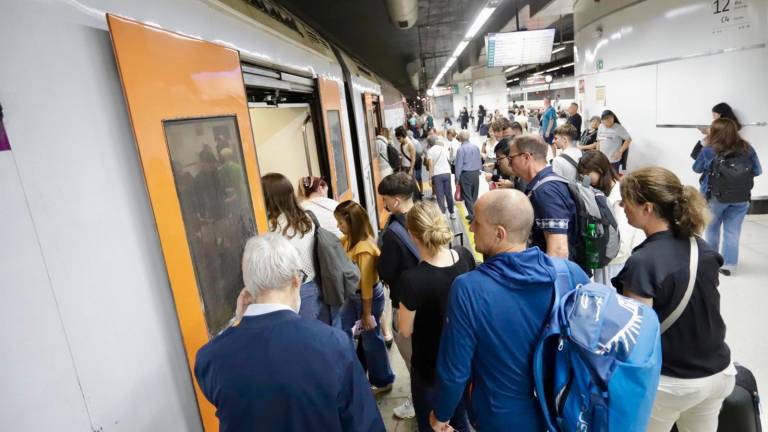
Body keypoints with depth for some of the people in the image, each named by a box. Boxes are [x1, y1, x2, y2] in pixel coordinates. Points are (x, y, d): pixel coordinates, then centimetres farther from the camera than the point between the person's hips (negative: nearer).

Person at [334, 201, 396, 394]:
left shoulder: (364, 248, -28)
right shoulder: (349, 240, -2)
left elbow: (367, 283, -23)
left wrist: (367, 314, -18)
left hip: (369, 297, -9)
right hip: (353, 295, 9)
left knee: (371, 339, 9)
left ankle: (383, 381, 31)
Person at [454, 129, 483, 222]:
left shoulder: (461, 149, -12)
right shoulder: (476, 147, 3)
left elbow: (459, 165, -11)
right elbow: (480, 161, 8)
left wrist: (457, 179, -4)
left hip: (466, 174, -5)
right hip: (476, 173, 6)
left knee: (467, 196, 0)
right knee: (474, 196, 15)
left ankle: (473, 216, -5)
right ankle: (473, 214, 24)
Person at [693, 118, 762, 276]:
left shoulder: (708, 151, -12)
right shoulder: (747, 149, -3)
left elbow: (697, 168, 3)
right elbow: (757, 171, 6)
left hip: (715, 197, -1)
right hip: (741, 198, 2)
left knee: (712, 229, 19)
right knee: (733, 232, 8)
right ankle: (728, 265, 8)